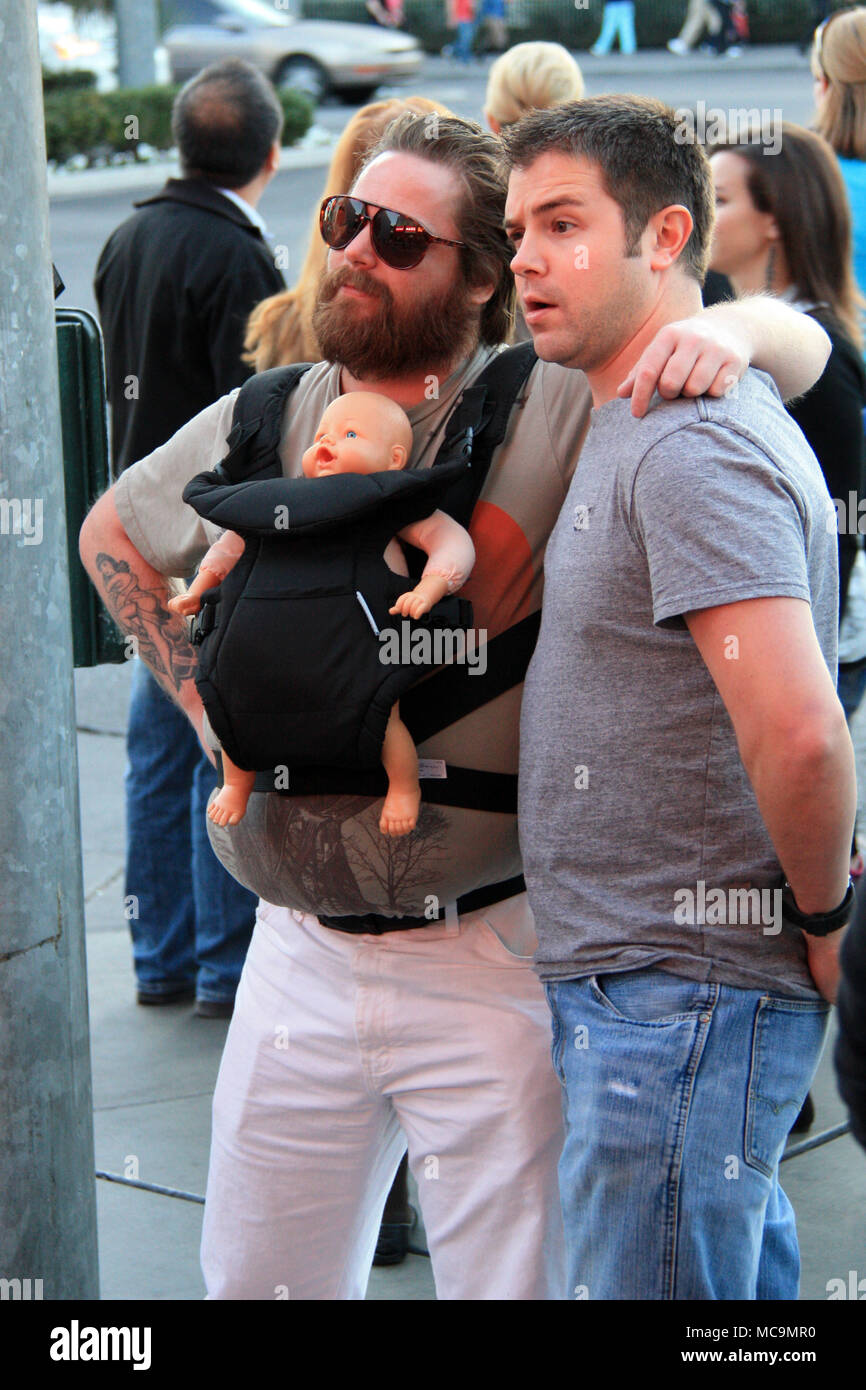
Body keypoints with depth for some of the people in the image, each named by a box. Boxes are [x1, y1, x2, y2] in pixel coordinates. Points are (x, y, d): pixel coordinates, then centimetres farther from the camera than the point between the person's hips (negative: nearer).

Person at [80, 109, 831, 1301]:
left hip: (488, 963, -4)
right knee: (254, 1279, 16)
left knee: (512, 1276, 6)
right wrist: (202, 692, 13)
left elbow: (804, 341, -5)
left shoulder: (555, 416, -9)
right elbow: (114, 537, 24)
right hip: (300, 955, 4)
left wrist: (727, 329, -27)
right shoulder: (261, 426, 4)